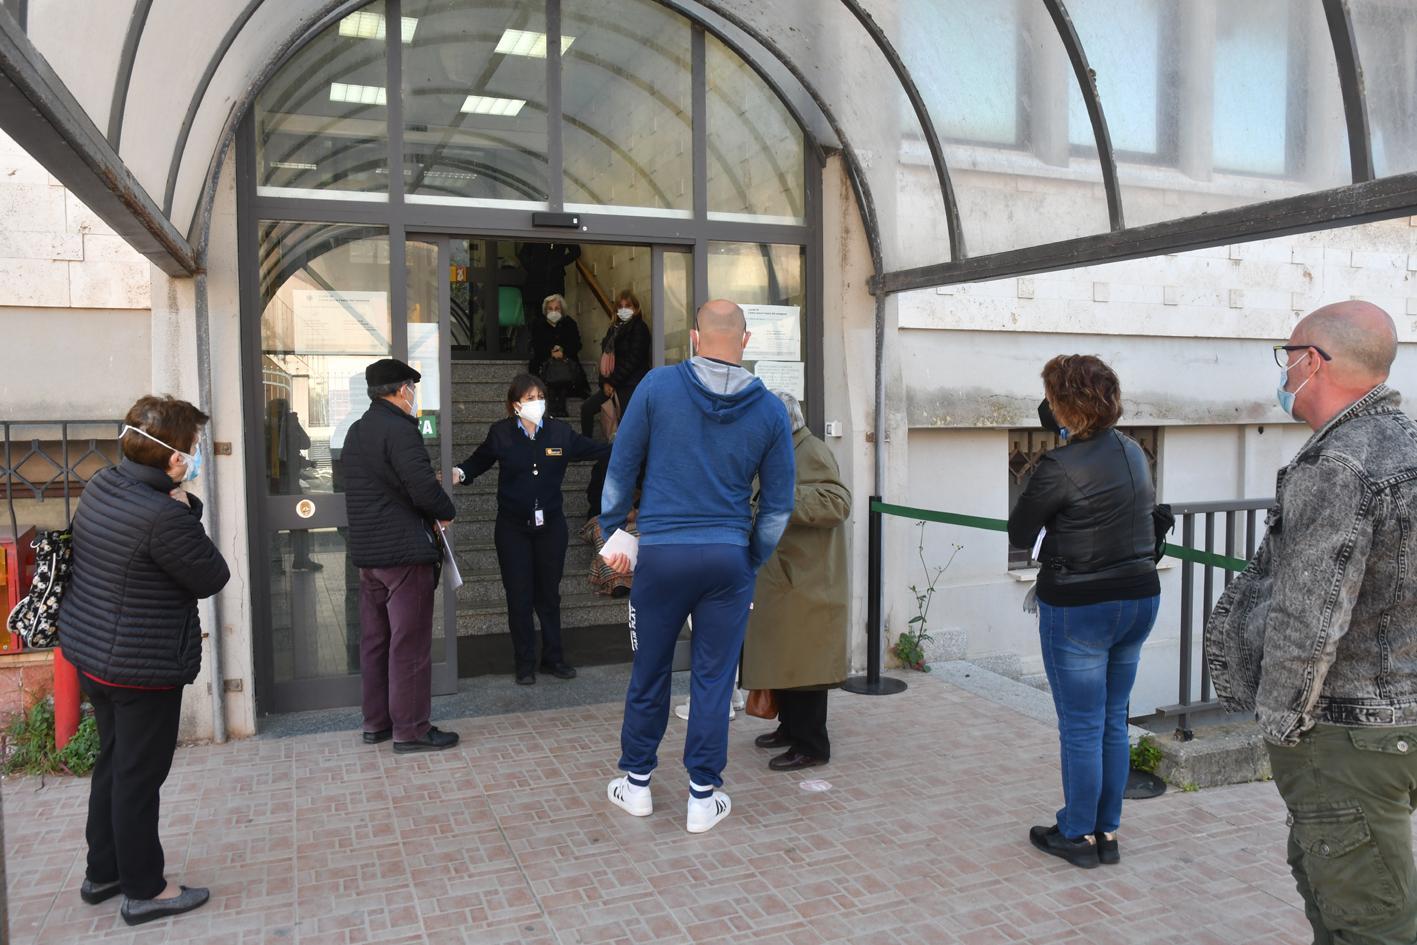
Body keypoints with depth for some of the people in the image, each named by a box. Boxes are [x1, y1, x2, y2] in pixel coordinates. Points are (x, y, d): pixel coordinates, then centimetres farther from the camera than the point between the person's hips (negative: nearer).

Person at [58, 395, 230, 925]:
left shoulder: (103, 484, 0)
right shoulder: (163, 517, -28)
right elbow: (212, 577, -15)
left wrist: (182, 503, -7)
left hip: (92, 652, 9)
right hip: (142, 666, -9)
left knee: (113, 762, 22)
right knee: (139, 774, 5)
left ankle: (102, 873, 37)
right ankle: (144, 891, 20)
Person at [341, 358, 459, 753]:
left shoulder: (355, 432, 13)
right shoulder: (400, 429, -15)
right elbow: (423, 486, -24)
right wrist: (446, 512, -5)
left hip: (367, 553, 9)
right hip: (405, 551, -9)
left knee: (374, 641, 15)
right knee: (410, 643, -2)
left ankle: (376, 722, 25)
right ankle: (410, 729, 4)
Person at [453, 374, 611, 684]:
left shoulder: (560, 432, -3)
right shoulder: (500, 433, -5)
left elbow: (595, 450, 3)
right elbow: (478, 461, 8)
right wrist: (459, 473, -11)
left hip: (551, 526, 1)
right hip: (513, 528, -1)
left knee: (549, 595, 12)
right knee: (519, 598, 4)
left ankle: (554, 657, 25)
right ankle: (525, 663, 17)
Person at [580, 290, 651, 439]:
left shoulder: (639, 327, -6)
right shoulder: (615, 328, 16)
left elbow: (633, 359, -14)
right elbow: (605, 355, 12)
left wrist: (612, 382, -12)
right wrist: (605, 382, -2)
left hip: (631, 383, -8)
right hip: (612, 382, 8)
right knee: (587, 407, 4)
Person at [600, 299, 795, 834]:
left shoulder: (658, 385, -4)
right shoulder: (770, 411, 0)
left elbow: (621, 468, 1)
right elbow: (778, 505, 5)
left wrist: (613, 532, 13)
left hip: (661, 554, 0)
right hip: (729, 558, 1)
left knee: (649, 675, 14)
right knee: (714, 681, 10)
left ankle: (636, 785, 29)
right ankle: (704, 799, 19)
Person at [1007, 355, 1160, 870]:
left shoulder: (1060, 467, -19)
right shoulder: (1134, 452, 4)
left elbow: (1018, 534, -11)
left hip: (1080, 607, -7)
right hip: (1140, 598, 7)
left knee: (1081, 726, 6)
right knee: (1114, 721, 16)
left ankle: (1078, 835, 19)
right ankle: (1107, 832, 27)